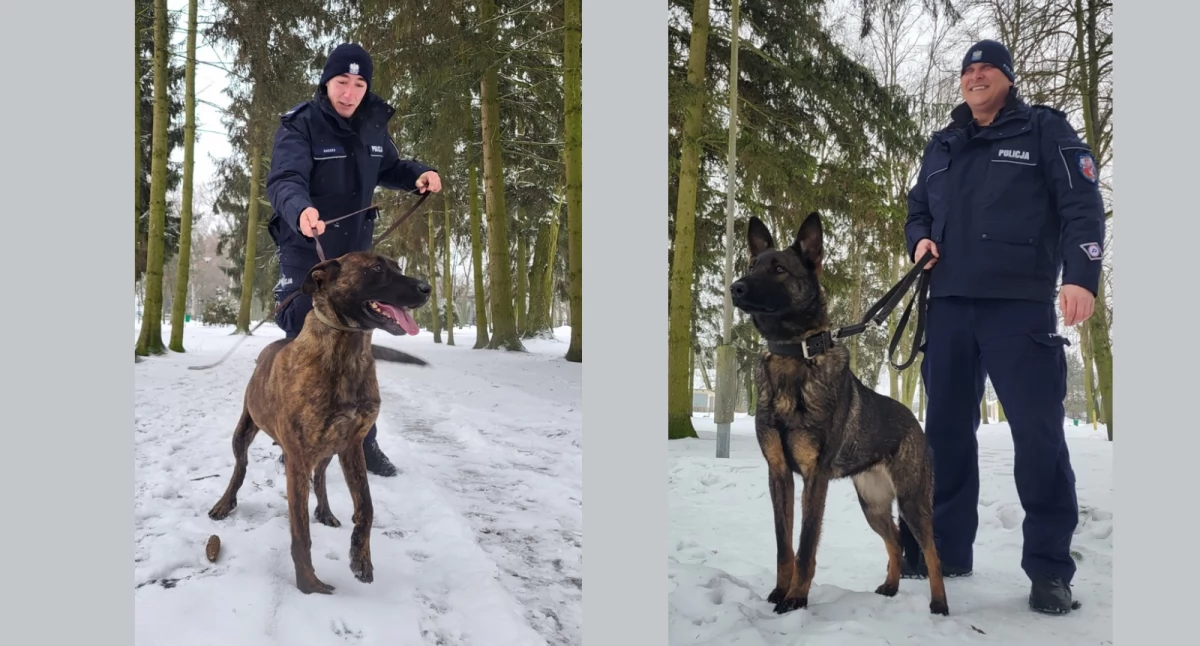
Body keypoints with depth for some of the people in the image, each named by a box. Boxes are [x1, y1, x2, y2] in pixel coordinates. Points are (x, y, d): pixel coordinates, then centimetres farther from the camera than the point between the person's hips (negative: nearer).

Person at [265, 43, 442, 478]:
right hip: (305, 251, -5)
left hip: (355, 251, 5)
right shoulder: (300, 126, -16)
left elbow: (388, 168, 18)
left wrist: (418, 174, -5)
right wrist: (300, 209, -54)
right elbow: (284, 180, -31)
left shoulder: (373, 125, 0)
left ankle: (364, 442, 19)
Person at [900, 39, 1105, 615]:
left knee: (1037, 431, -6)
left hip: (1020, 304, -5)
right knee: (945, 428, 7)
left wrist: (1081, 276, -16)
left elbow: (1082, 204, -3)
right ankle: (944, 548, 17)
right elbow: (917, 210, 28)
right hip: (949, 306, 5)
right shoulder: (941, 146, 20)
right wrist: (919, 240, 4)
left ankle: (1049, 567, 0)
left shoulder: (1044, 129, 5)